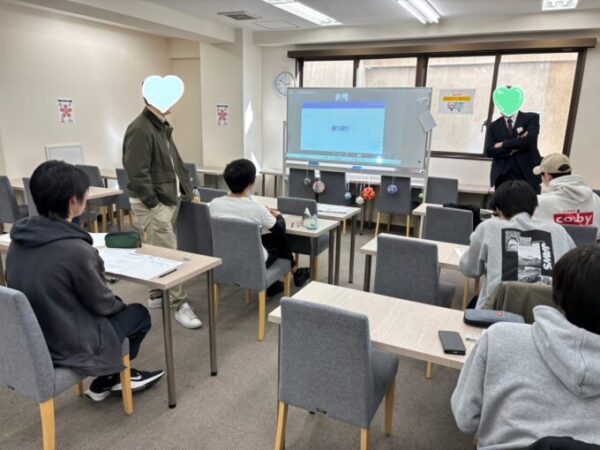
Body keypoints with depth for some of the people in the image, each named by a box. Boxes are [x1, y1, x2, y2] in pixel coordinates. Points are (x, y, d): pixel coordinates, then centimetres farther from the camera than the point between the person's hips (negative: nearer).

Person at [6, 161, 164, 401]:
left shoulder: (19, 239, -7)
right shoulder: (75, 250, -31)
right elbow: (103, 304, -16)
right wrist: (120, 304, 5)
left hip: (30, 340, 7)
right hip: (67, 346, -7)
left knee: (115, 310, 25)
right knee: (138, 313, 14)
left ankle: (106, 379, 33)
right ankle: (109, 379, 32)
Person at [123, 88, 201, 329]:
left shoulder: (162, 127, 16)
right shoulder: (140, 129, -16)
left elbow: (175, 163, 24)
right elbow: (136, 172, -22)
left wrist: (187, 189, 17)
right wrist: (153, 203, -20)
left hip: (170, 198, 10)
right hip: (153, 203, -9)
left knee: (161, 252, 16)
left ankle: (156, 295, 29)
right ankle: (179, 305, 2)